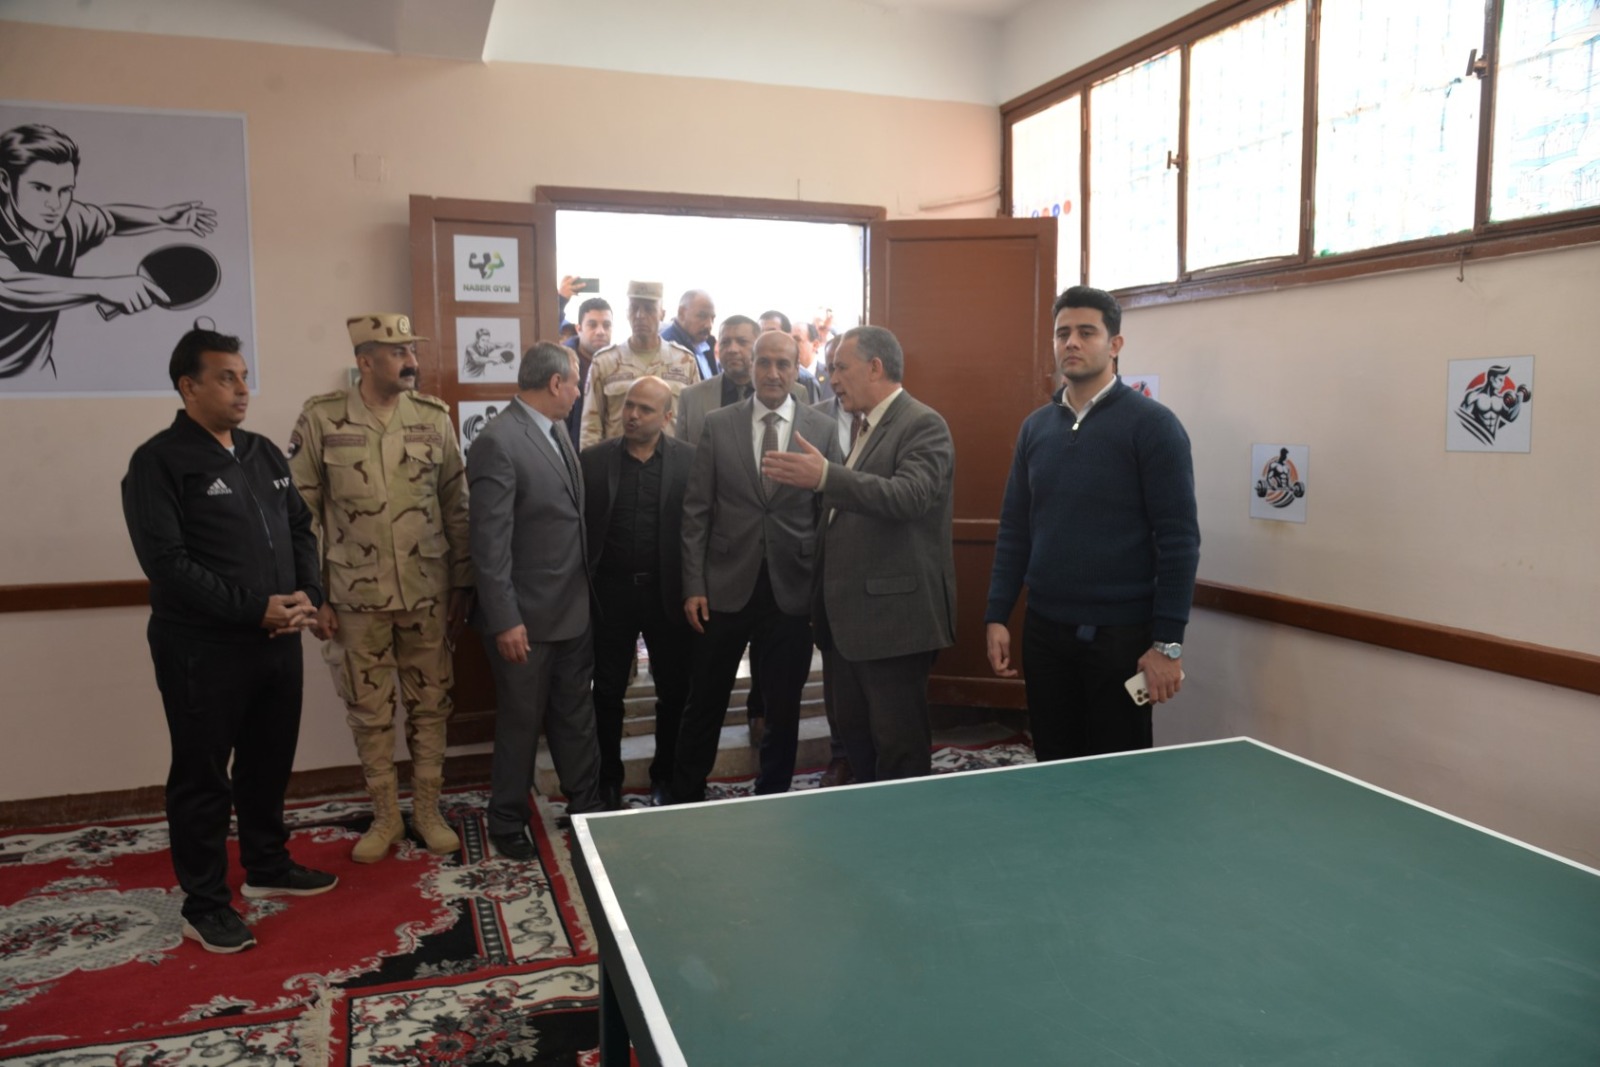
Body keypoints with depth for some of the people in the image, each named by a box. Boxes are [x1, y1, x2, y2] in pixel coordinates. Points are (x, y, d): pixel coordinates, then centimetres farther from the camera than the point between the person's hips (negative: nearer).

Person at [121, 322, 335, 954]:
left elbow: (300, 529, 14)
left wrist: (308, 595, -4)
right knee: (203, 777, 5)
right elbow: (167, 563, -17)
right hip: (203, 648, -6)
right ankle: (205, 904, 19)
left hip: (278, 640, 7)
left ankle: (267, 866, 36)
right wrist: (254, 609, -20)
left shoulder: (263, 454, 12)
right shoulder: (159, 463, -10)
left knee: (270, 762, 18)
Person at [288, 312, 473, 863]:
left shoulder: (434, 416, 1)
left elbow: (457, 506, 4)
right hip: (356, 597, -1)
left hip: (428, 593, 2)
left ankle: (427, 811, 28)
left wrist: (462, 585, 3)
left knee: (430, 705, 11)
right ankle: (385, 817, 28)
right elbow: (301, 512, -2)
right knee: (369, 712, 11)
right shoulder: (321, 418, -5)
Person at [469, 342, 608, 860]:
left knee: (576, 718, 18)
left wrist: (586, 593, 10)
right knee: (521, 723, 10)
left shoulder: (557, 430, 7)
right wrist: (505, 621, -20)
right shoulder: (497, 442, -18)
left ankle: (585, 805, 34)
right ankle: (507, 823, 29)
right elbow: (489, 542, -20)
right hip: (527, 618, -7)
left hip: (574, 610, 7)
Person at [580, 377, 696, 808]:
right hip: (611, 591, 1)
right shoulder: (592, 460, 1)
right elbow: (578, 525, 0)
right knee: (608, 692, 10)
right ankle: (609, 780, 27)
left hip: (668, 592, 0)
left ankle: (665, 777, 29)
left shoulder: (689, 460, -3)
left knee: (674, 692, 11)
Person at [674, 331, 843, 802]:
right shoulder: (717, 425, 1)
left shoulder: (822, 430, 1)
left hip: (792, 589, 0)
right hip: (726, 587, 0)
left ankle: (772, 796, 30)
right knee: (705, 704, 11)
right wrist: (693, 585, -4)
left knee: (783, 708, 11)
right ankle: (686, 796, 29)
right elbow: (696, 511, 1)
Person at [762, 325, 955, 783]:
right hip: (846, 618, 9)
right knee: (854, 733, 16)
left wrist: (825, 476, -36)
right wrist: (822, 600, 15)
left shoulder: (922, 425, -10)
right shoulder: (860, 428, 16)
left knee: (899, 749, 0)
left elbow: (911, 496, -28)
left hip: (894, 616, -9)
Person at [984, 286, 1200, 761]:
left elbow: (1178, 539, -10)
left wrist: (1168, 642, -14)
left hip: (1120, 634, -4)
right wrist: (996, 616, 4)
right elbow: (1013, 530, 11)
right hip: (1044, 630, 5)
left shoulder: (1152, 424, -6)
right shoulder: (1035, 426, 9)